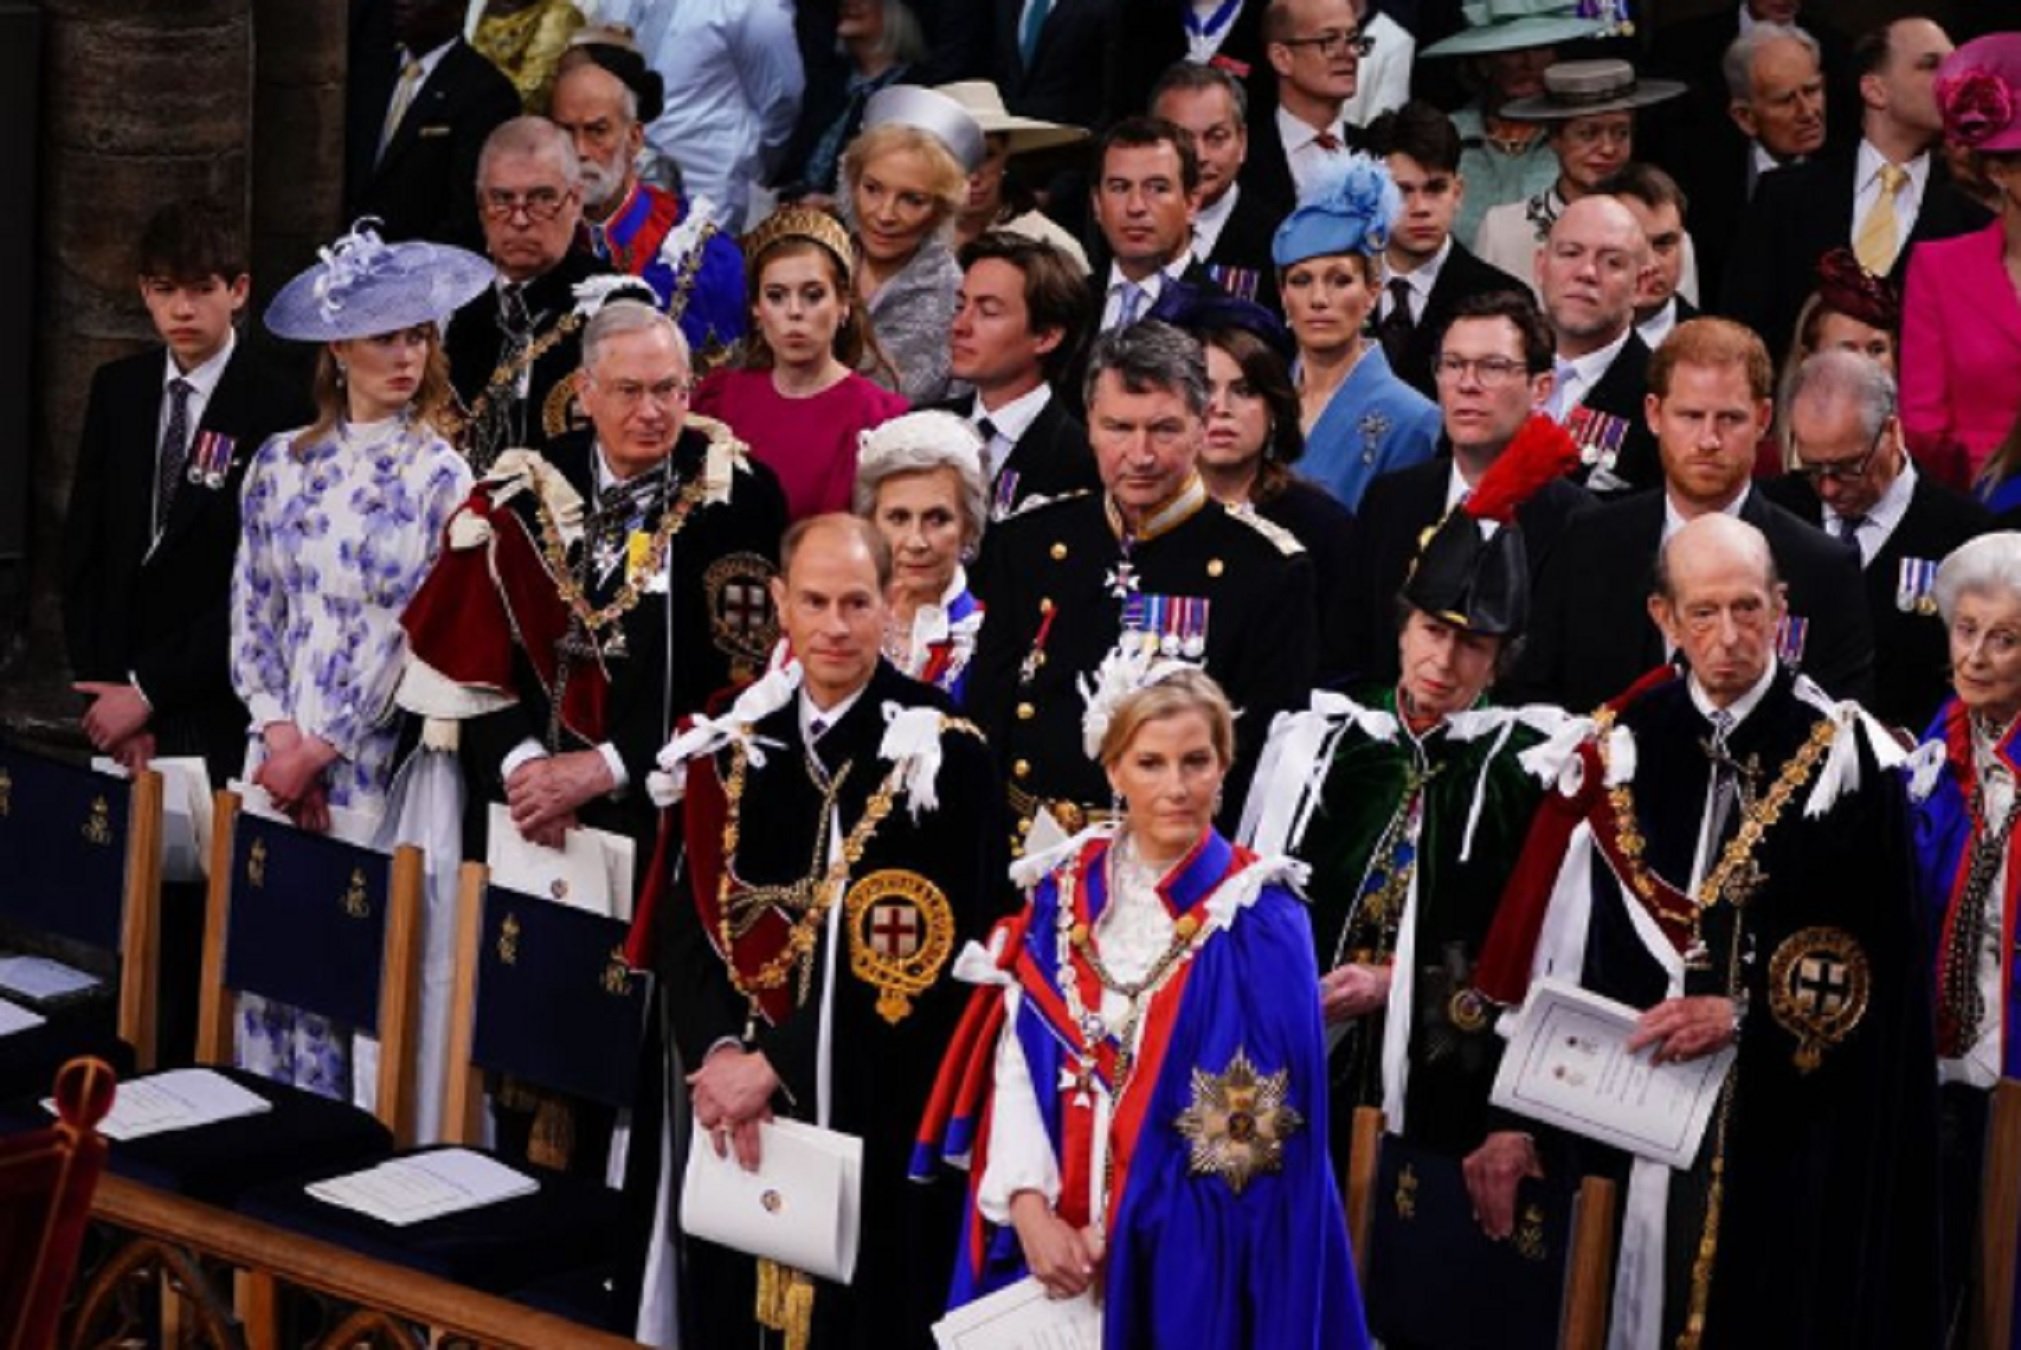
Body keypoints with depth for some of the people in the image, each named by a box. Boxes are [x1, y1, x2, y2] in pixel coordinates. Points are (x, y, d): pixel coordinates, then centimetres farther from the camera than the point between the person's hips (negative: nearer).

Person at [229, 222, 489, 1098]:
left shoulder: (439, 476, -3)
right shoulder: (281, 463, 8)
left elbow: (413, 634, -7)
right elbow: (252, 611, 7)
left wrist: (320, 754, -9)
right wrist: (278, 736, -6)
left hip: (371, 763, -3)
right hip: (278, 755, 3)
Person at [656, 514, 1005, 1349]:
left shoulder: (941, 754, -9)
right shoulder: (733, 740, 7)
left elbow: (929, 957, -14)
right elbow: (691, 918, 5)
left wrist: (776, 1062, -17)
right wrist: (715, 1052, -12)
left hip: (879, 1120, -5)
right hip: (733, 1112, 5)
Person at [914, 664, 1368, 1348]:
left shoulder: (1259, 921, -6)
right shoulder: (1062, 893, 4)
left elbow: (1258, 1122, -10)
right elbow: (1017, 1057, 1)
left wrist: (1121, 1226, -12)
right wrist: (1031, 1208, -13)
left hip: (1188, 1255, -3)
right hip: (1053, 1239, 3)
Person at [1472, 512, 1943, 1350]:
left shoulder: (1845, 755, -4)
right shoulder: (1621, 751, 3)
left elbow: (1876, 961, -5)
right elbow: (1556, 952, 3)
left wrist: (1745, 1014, -15)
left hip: (1798, 1120, -2)